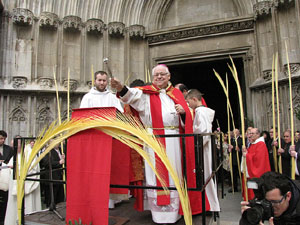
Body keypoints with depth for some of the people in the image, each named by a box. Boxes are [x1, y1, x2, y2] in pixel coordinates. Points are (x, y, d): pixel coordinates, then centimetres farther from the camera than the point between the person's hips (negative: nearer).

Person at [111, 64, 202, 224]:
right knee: (156, 174, 0)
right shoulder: (146, 92, 8)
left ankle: (173, 211, 21)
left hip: (174, 140, 3)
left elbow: (187, 118, 14)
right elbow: (132, 95, -14)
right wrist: (121, 88, -34)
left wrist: (183, 112, -8)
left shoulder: (176, 93, 16)